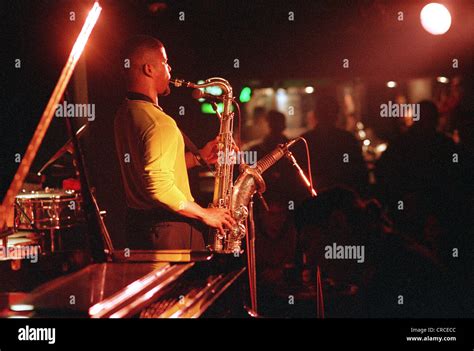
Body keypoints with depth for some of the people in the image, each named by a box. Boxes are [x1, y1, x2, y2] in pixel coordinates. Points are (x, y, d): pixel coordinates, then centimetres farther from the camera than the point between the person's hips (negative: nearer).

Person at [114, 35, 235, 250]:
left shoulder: (124, 114, 9)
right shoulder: (159, 123, -22)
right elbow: (159, 187, -29)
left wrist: (198, 157, 12)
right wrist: (204, 214, -19)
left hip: (136, 222, 10)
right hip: (169, 229, -10)